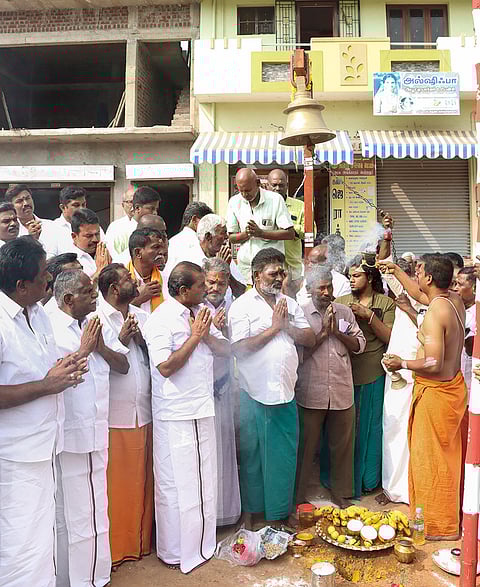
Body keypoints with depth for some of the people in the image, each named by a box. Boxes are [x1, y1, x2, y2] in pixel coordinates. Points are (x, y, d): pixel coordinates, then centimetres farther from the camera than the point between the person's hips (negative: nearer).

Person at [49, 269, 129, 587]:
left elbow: (123, 365, 9)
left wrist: (101, 346, -7)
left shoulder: (96, 324, 9)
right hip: (68, 437, -7)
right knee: (69, 514, 7)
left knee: (97, 510, 18)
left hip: (97, 433, 7)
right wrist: (84, 349, -16)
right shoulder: (50, 327, -13)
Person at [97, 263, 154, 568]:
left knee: (142, 481, 15)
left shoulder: (142, 316, 11)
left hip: (143, 414, 5)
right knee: (115, 484, 6)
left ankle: (141, 541, 32)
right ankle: (114, 548, 23)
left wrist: (142, 340, -8)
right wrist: (121, 340, -20)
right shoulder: (96, 318, -7)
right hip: (113, 417, -5)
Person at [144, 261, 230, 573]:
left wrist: (207, 335, -10)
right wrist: (195, 337, -16)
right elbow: (166, 367, -20)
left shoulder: (202, 312, 9)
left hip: (204, 409, 7)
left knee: (205, 480, 17)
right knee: (177, 483, 5)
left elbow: (226, 349, 9)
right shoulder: (160, 320, -14)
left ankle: (202, 543, 35)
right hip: (176, 414, -7)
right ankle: (175, 551, 24)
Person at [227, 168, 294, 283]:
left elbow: (290, 234, -7)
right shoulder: (234, 202, 6)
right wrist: (246, 234, -13)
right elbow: (231, 238, 9)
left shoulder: (275, 199, -4)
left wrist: (260, 233, -15)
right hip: (245, 265, 3)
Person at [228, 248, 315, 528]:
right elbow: (239, 348, -16)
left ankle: (282, 509, 30)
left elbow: (310, 339, 8)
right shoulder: (243, 306, -5)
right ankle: (250, 511, 25)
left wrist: (287, 326, -8)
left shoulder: (290, 304, 11)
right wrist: (273, 327, -13)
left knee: (285, 453, 12)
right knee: (252, 455, 7)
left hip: (286, 392, 5)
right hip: (255, 393, -4)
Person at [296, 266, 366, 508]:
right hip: (311, 393, -3)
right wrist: (323, 332, -13)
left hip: (342, 392, 3)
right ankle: (298, 495, 23)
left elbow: (359, 344, 6)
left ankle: (340, 493, 32)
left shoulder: (345, 312, 8)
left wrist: (337, 332, -8)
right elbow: (300, 350, -10)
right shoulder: (301, 313, -4)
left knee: (342, 445, 14)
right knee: (306, 446, 7)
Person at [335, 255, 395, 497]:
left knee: (368, 426, 9)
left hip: (372, 375, -1)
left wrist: (368, 315, -14)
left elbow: (389, 337, -5)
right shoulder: (341, 301, 9)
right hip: (344, 373, 1)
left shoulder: (386, 303, 3)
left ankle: (367, 478, 27)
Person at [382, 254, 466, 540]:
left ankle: (440, 526, 21)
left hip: (436, 392, -9)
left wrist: (402, 363, -13)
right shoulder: (455, 300, 0)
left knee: (431, 459, 6)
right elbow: (420, 295, 20)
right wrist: (395, 270, 25)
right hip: (455, 386, 9)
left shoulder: (435, 313, -26)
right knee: (450, 455, 22)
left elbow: (434, 364, -29)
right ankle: (453, 515, 40)